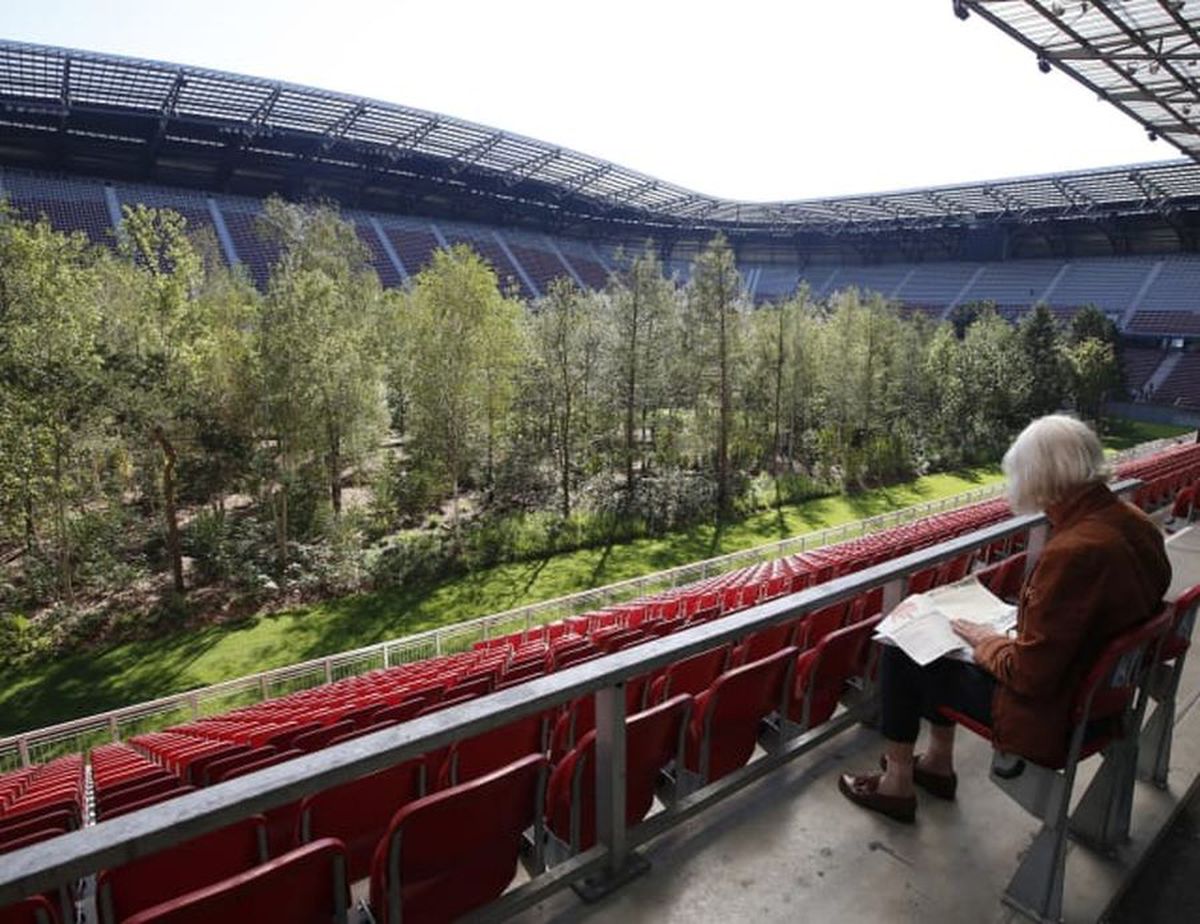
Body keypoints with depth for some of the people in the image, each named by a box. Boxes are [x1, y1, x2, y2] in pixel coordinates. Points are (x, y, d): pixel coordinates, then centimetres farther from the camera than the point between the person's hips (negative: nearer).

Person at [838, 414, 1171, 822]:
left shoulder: (1073, 552, -34)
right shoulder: (1134, 522, -6)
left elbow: (1029, 673, -28)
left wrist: (986, 642, -8)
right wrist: (1013, 625, 8)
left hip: (1050, 714, -9)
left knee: (900, 653, 4)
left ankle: (897, 784, 23)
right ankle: (938, 763, 33)